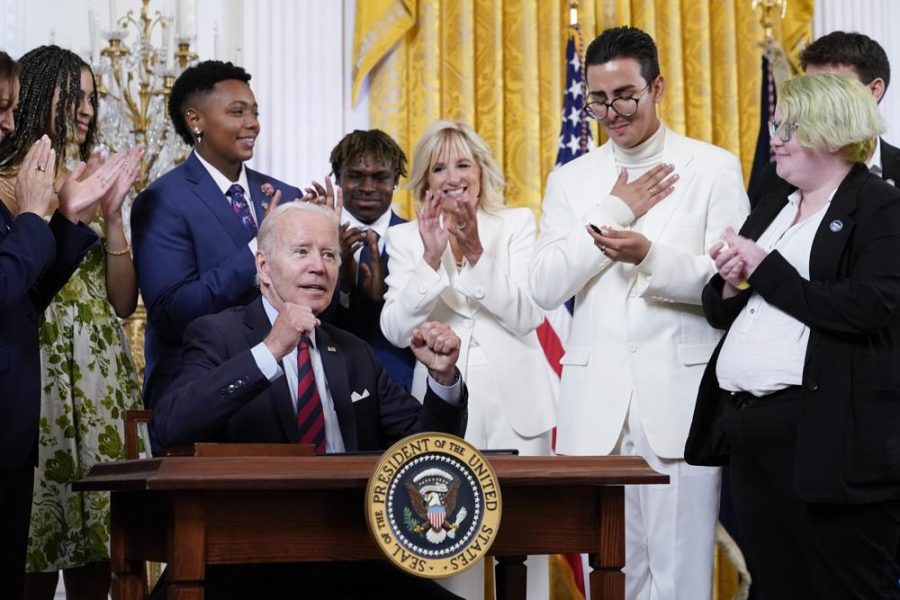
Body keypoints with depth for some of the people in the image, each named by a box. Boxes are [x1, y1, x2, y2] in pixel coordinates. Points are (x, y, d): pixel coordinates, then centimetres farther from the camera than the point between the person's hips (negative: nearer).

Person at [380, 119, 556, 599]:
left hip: (515, 402, 0)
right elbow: (397, 330, -5)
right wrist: (431, 260, -17)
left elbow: (527, 316, -6)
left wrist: (477, 253, -18)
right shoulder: (406, 239, 6)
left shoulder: (517, 224, 5)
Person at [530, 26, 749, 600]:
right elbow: (546, 287, 2)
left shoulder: (714, 168, 3)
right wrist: (616, 211, -5)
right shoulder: (571, 180, 12)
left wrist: (651, 256, -21)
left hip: (679, 396, -3)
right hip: (598, 401, 3)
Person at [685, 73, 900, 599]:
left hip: (826, 436, -7)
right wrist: (732, 283, 0)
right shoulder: (771, 210, 19)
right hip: (750, 431, 8)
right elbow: (721, 313, 23)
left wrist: (765, 269, -12)